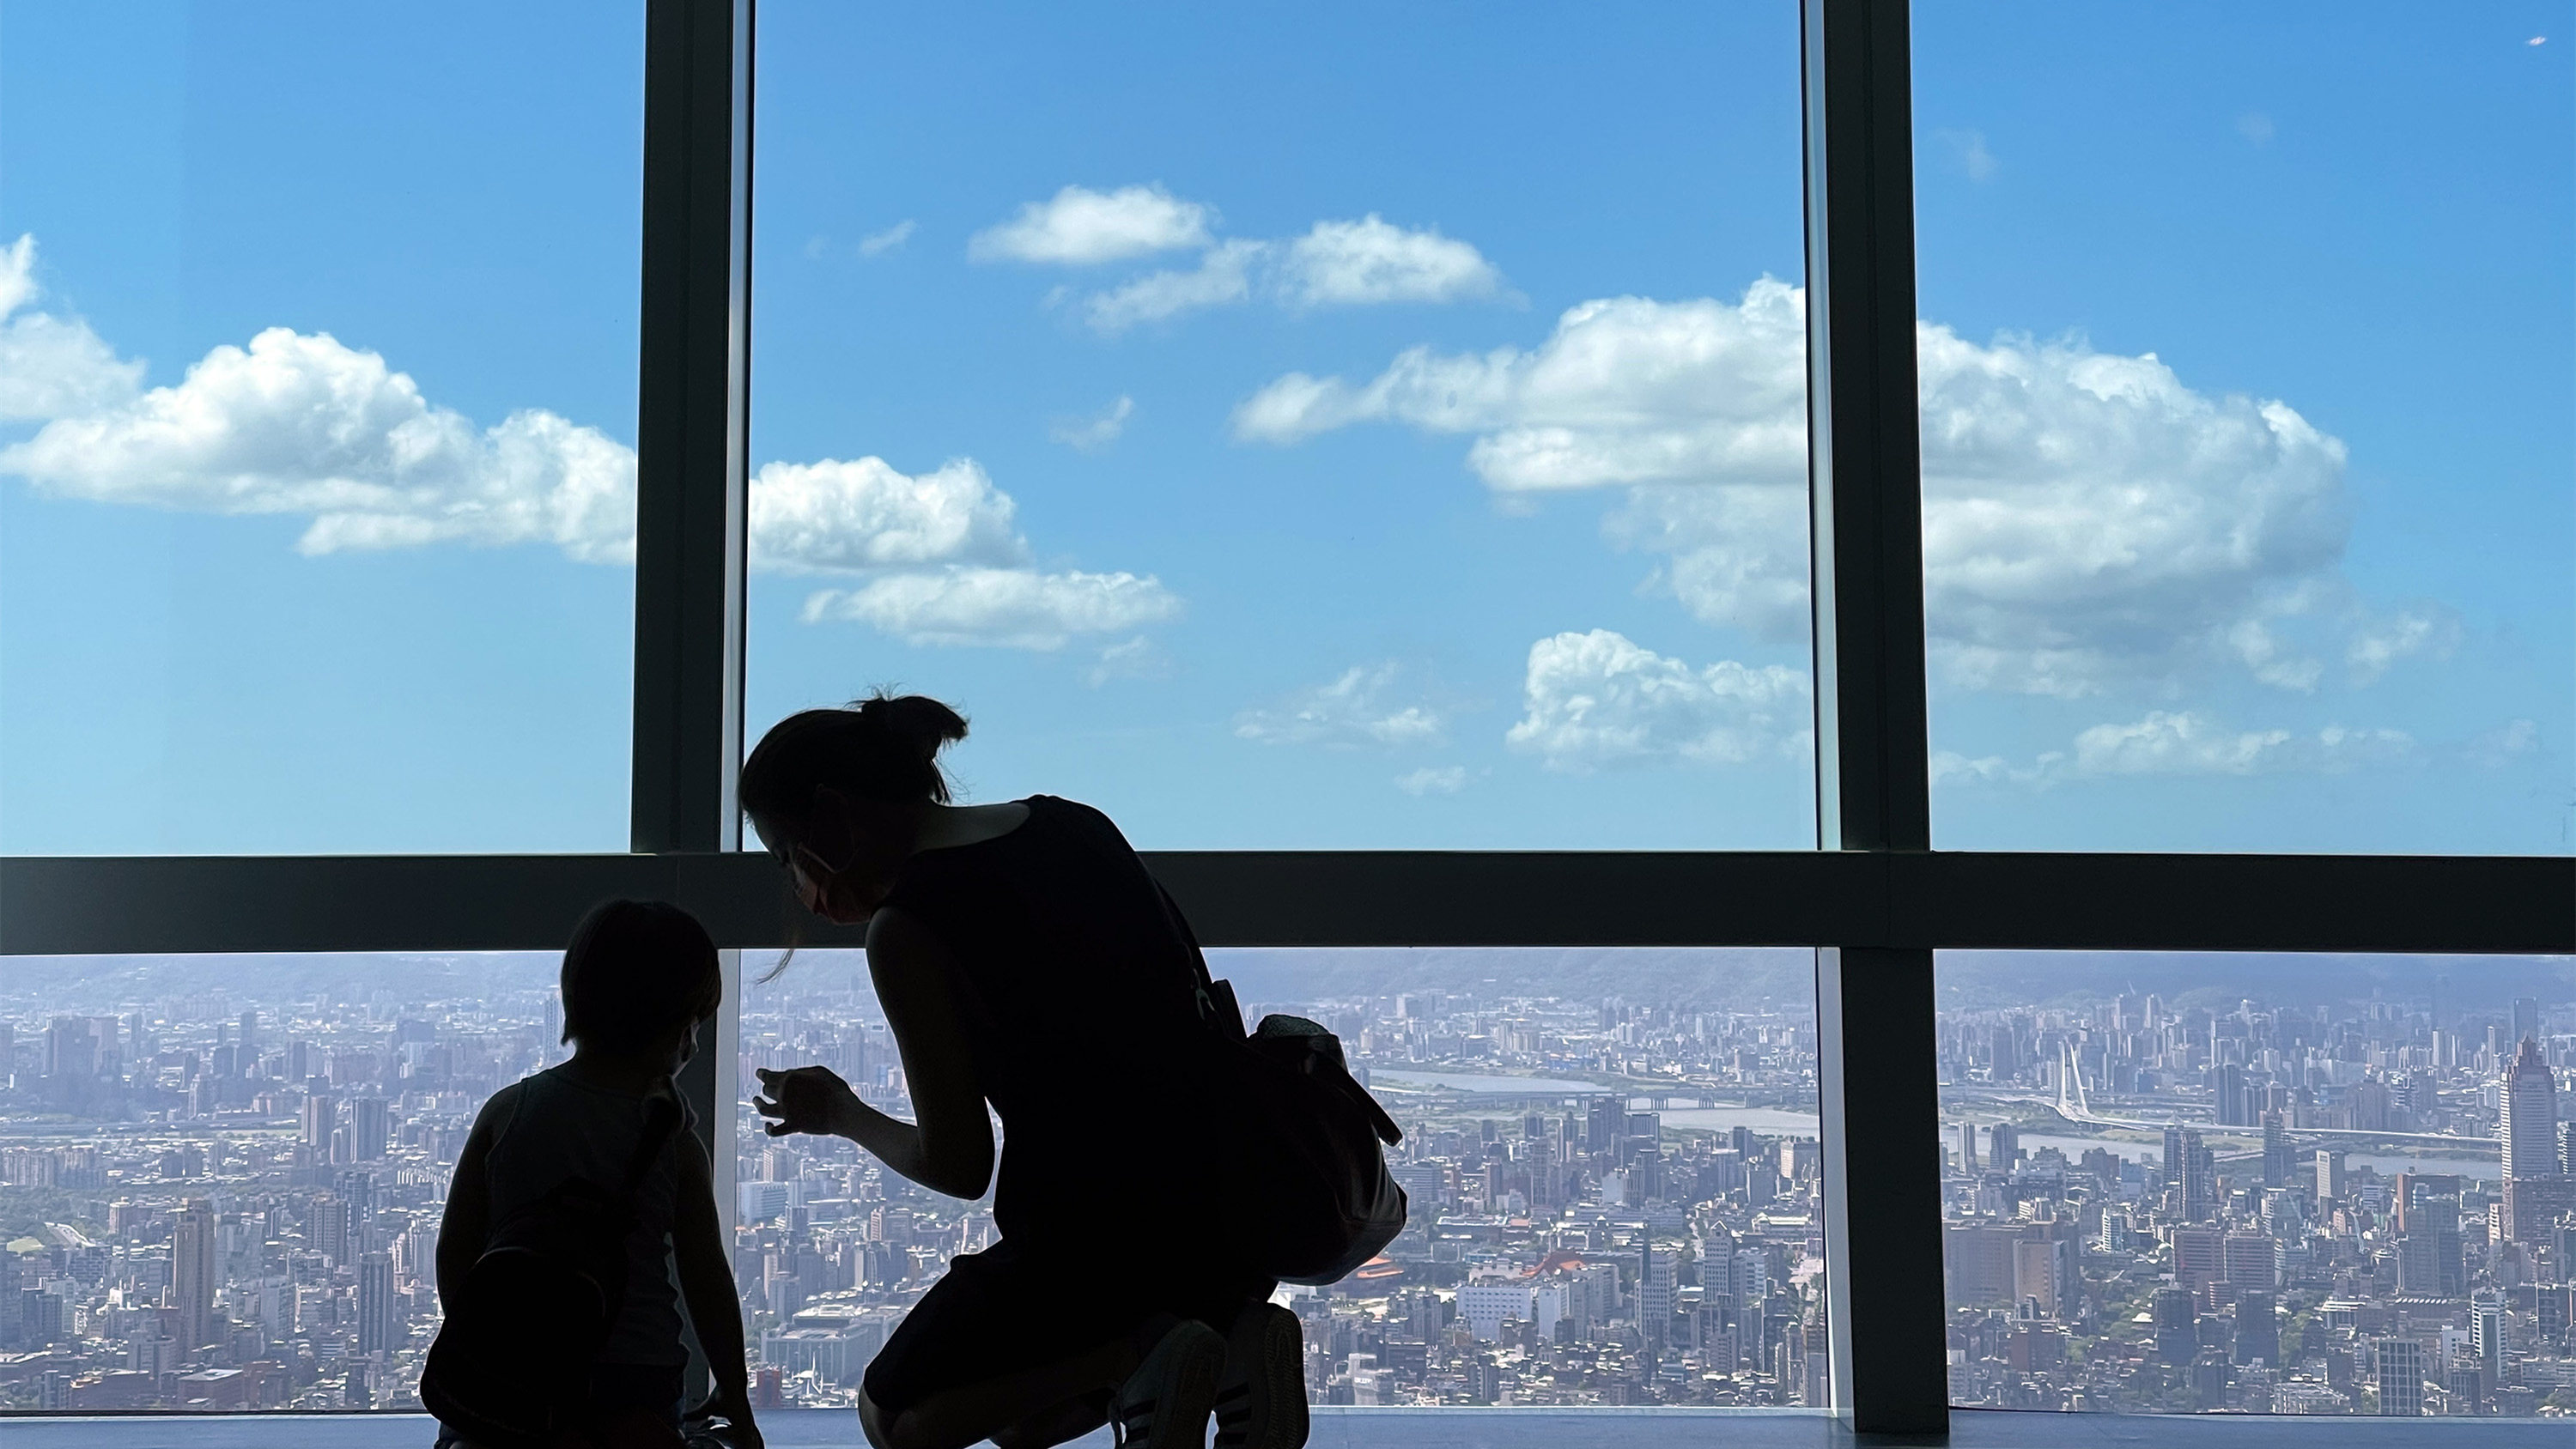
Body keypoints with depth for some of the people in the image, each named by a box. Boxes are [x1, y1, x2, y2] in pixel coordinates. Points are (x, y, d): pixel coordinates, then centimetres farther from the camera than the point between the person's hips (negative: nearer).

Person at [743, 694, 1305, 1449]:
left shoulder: (905, 931, -13)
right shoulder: (1077, 825, 8)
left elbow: (958, 1168, -9)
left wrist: (841, 1115, 9)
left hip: (1084, 1247, -7)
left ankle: (1139, 1356, -6)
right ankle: (1229, 1340, 4)